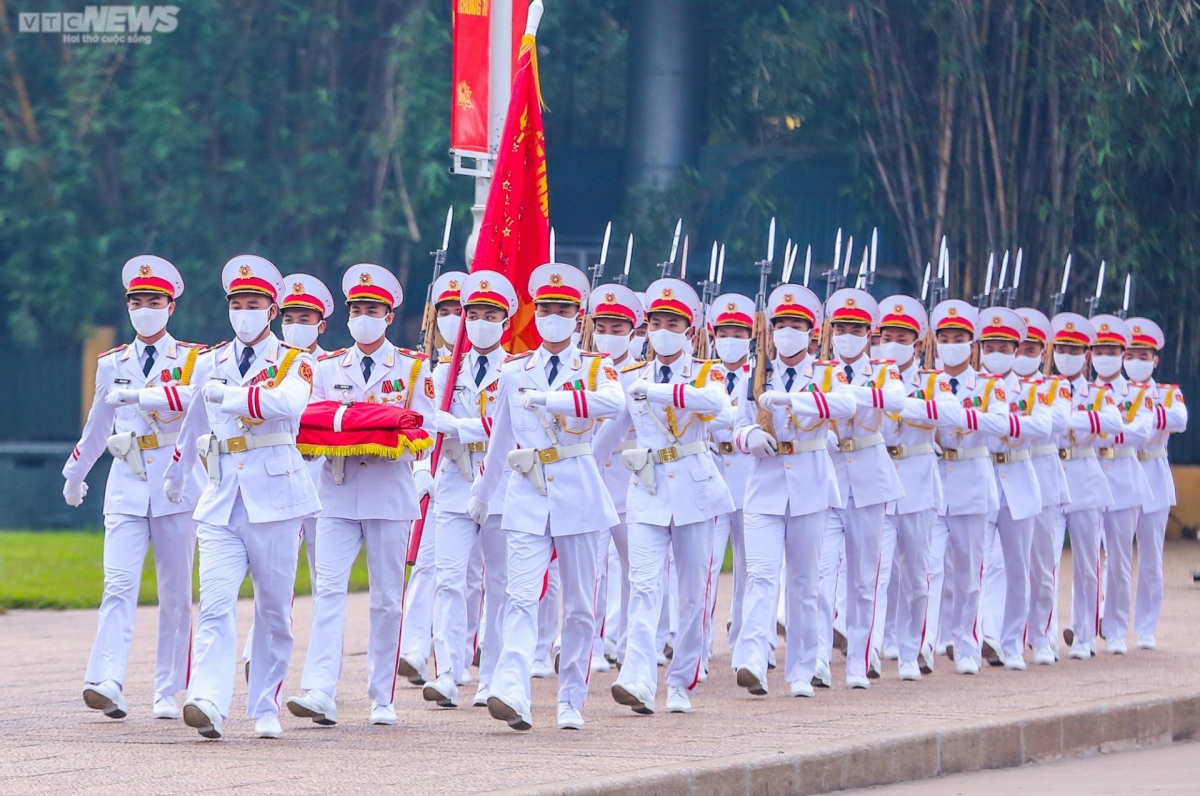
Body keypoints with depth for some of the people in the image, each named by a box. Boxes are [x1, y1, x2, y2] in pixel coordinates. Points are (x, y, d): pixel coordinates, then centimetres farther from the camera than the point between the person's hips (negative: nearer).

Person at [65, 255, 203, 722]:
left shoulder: (193, 360, 3)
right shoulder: (112, 363, 13)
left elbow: (192, 398, -20)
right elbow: (97, 425, 25)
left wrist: (137, 395, -26)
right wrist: (75, 474, 32)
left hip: (176, 484, -1)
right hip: (126, 485, 1)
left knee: (175, 593, 3)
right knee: (119, 584, -14)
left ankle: (168, 693, 10)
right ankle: (106, 683, -28)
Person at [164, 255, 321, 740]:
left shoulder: (293, 362, 1)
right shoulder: (210, 364, 13)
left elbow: (289, 402, -23)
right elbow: (194, 424, 30)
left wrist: (228, 395, -19)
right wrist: (176, 474, 41)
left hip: (275, 497, -2)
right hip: (222, 501, 2)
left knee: (274, 610, 5)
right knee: (215, 604, -14)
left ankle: (266, 709, 15)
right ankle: (208, 703, -27)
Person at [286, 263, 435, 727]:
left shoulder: (414, 368, 6)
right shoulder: (328, 369, 13)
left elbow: (424, 434, 2)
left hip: (391, 493, -1)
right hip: (339, 493, 1)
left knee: (387, 598, 2)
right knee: (328, 589, -12)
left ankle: (382, 699, 10)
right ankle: (319, 693, -22)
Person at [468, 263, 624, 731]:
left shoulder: (595, 368, 3)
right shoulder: (514, 372, 10)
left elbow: (613, 402, -22)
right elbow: (500, 438, 21)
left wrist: (546, 397, -28)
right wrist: (482, 493, 27)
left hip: (578, 493, -1)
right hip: (527, 495, 1)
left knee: (579, 604, 5)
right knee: (522, 596, -14)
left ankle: (571, 701, 13)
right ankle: (512, 693, -27)